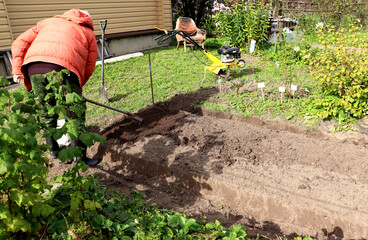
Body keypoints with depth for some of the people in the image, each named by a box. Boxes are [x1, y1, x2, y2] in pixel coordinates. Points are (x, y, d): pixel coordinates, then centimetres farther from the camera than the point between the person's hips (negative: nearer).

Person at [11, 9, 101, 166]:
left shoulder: (48, 22, 35)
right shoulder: (88, 33, 27)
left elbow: (19, 43, 23)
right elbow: (89, 68, 16)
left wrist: (17, 70, 18)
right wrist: (76, 87, 25)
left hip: (33, 68, 4)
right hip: (63, 69, -3)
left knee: (47, 113, 21)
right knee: (76, 117, 9)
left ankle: (54, 150, 37)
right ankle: (81, 158, 15)